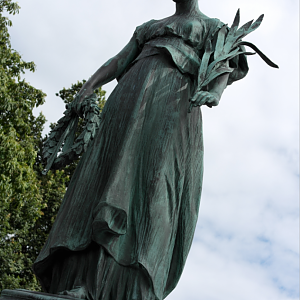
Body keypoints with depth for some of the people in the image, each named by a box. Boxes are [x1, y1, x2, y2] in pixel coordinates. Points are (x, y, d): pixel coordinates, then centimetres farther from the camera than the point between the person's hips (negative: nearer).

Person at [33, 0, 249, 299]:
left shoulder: (214, 28, 22)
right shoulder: (148, 28, 34)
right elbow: (117, 61, 23)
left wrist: (215, 93, -19)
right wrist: (88, 87, 6)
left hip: (176, 97, -3)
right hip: (134, 93, 3)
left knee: (155, 179, -22)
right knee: (113, 171, -17)